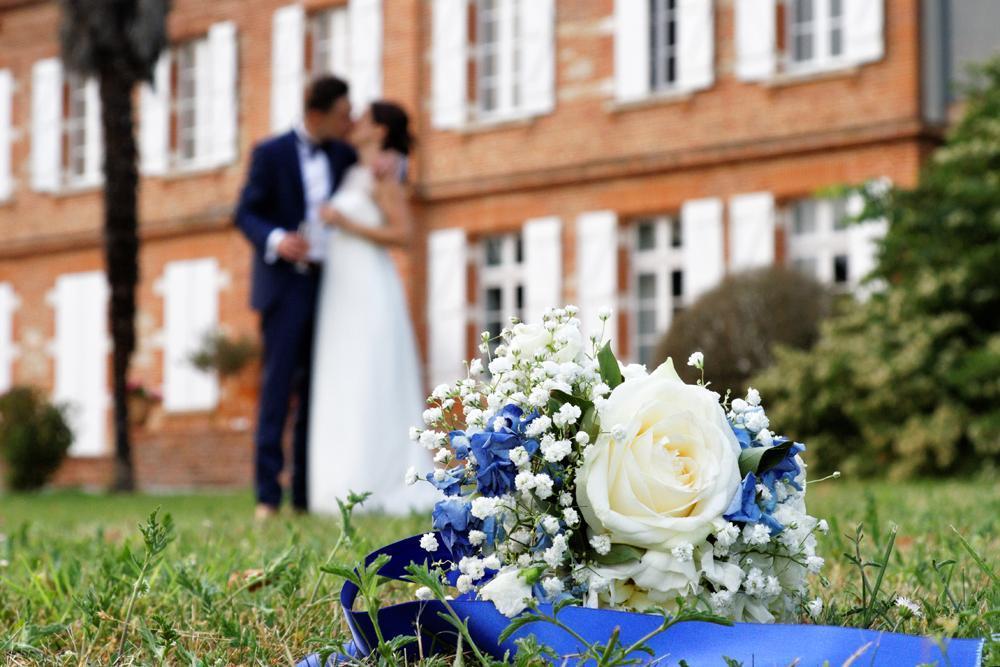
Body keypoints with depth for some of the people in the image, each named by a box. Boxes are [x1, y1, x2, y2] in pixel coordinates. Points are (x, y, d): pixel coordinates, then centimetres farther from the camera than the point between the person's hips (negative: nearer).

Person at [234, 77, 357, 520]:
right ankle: (267, 495, -10)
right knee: (278, 385, -10)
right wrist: (277, 240, -27)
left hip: (326, 285, 5)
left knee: (316, 389, 3)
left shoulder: (341, 154, 9)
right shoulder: (270, 153, -5)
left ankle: (306, 492, 6)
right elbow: (246, 215, -6)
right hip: (284, 285, -5)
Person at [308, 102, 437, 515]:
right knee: (345, 393, 6)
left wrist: (348, 225, -18)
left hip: (370, 293, -9)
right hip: (344, 295, 9)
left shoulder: (384, 176, -7)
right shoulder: (356, 176, 18)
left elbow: (404, 236, -15)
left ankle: (377, 490, -9)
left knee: (367, 391, -10)